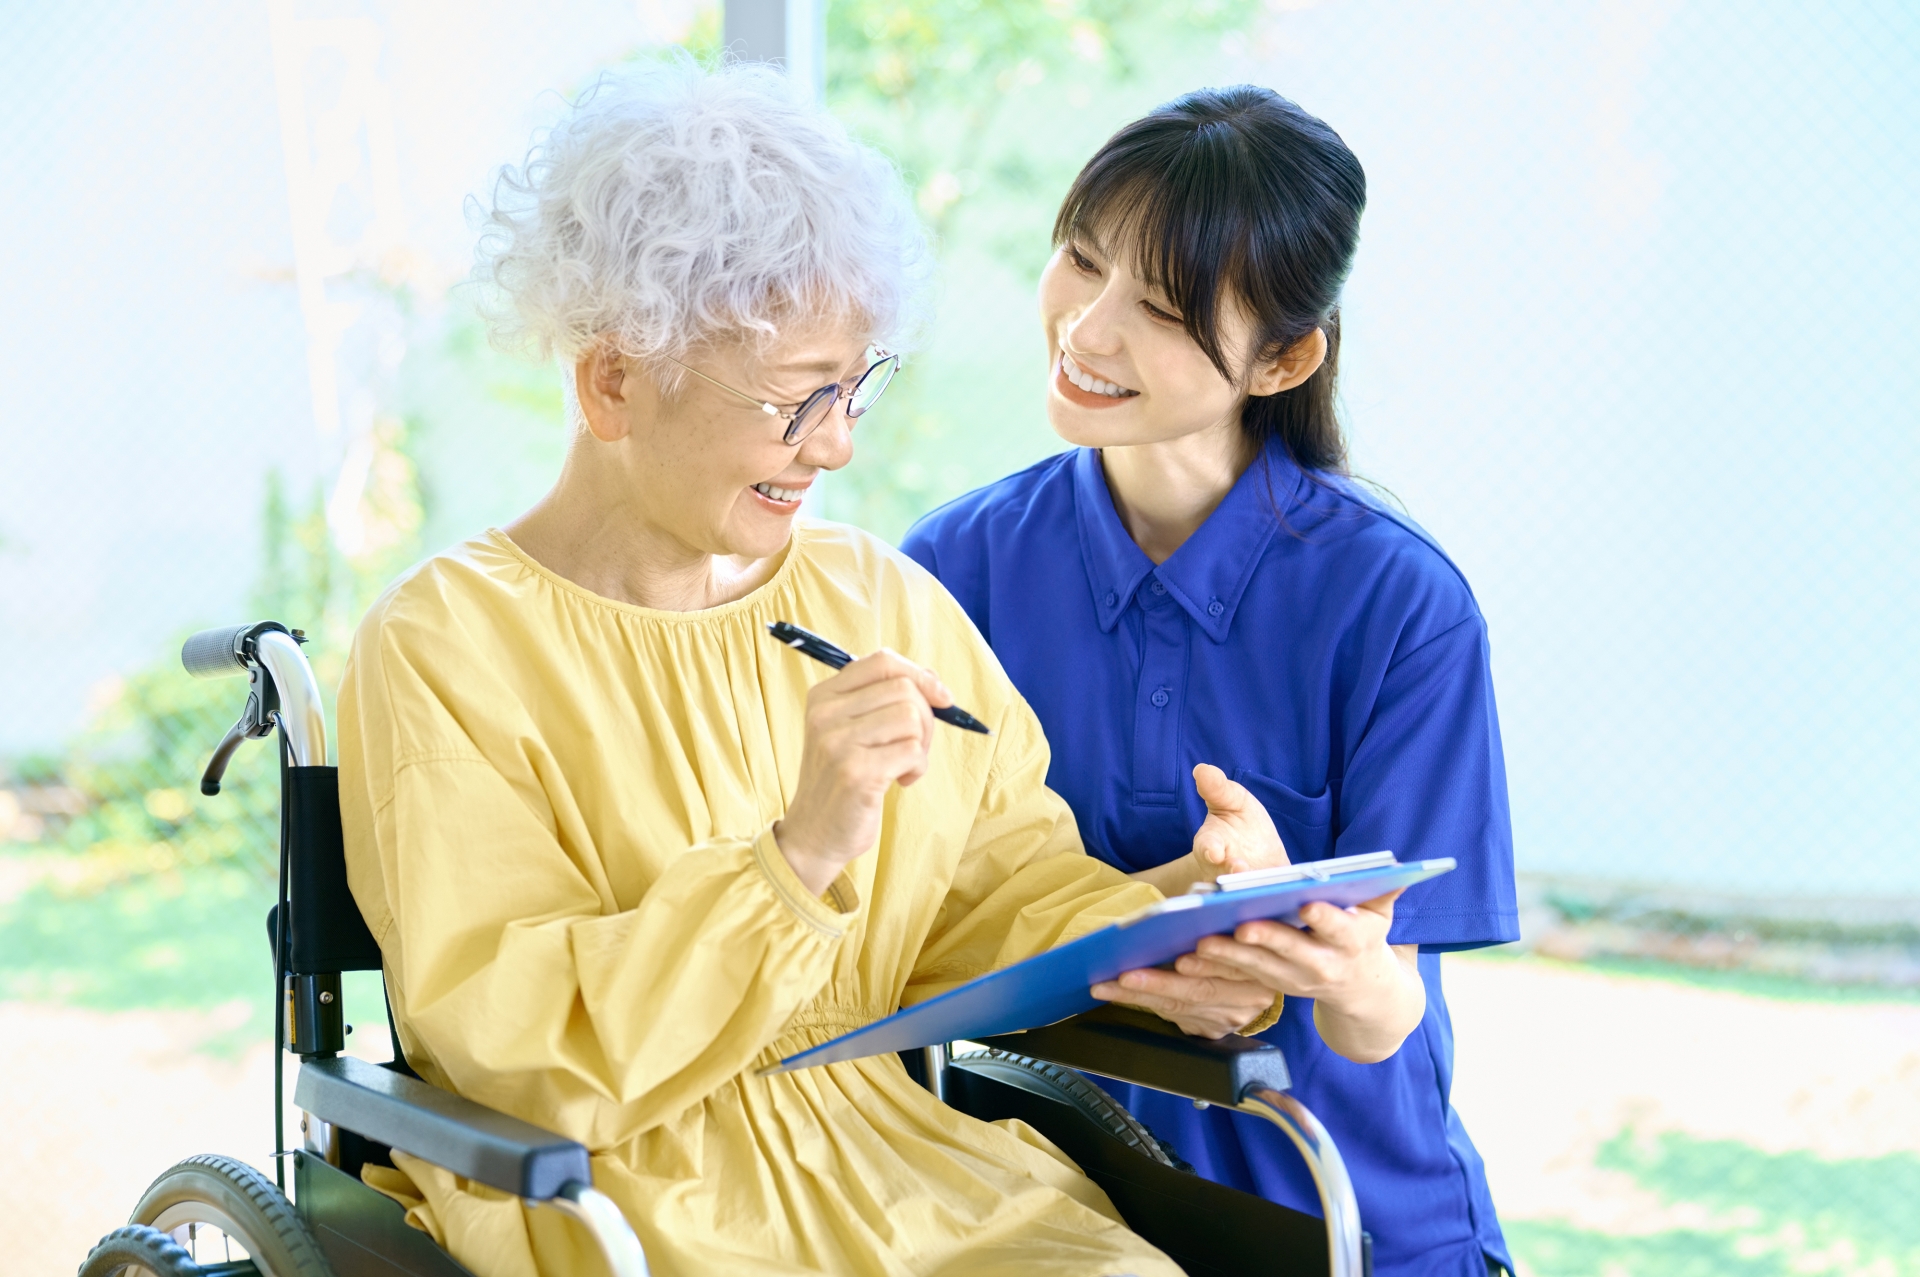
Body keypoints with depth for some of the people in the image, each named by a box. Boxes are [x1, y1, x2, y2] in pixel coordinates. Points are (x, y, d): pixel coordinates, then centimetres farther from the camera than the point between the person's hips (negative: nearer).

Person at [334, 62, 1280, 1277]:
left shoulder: (891, 603, 14)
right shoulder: (442, 649, -6)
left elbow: (1007, 880, 14)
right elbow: (515, 1052, -14)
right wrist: (795, 858, -24)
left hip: (925, 1174, 6)